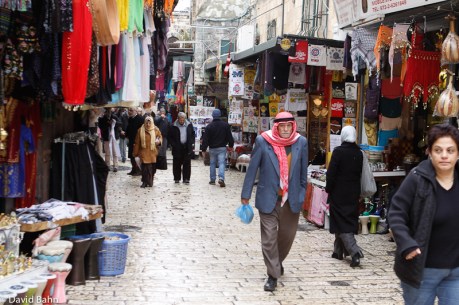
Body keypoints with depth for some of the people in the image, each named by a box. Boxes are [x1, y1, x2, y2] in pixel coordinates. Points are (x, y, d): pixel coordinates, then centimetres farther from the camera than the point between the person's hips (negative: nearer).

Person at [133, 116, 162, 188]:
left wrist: (158, 141, -7)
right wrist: (135, 153, 4)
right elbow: (137, 142, 3)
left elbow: (160, 136, 17)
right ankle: (145, 182, 0)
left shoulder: (156, 130, 0)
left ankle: (150, 182, 21)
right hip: (144, 152, -1)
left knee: (152, 167, 5)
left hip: (153, 152, 1)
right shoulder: (140, 130, -2)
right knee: (145, 167, -8)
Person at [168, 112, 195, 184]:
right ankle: (177, 178, 16)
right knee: (177, 164, 5)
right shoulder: (173, 126, -4)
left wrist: (192, 143, 4)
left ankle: (186, 178, 4)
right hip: (177, 148, -2)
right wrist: (173, 145, -10)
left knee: (187, 164, 0)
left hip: (187, 147, 2)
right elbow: (170, 137, 0)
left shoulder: (189, 125, 5)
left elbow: (193, 134, 14)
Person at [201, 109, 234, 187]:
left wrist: (204, 149, -1)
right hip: (222, 148, 0)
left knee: (212, 164, 12)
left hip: (212, 148, 0)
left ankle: (212, 179, 18)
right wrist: (231, 145, 15)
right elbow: (229, 136, 2)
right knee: (222, 163, -3)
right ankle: (221, 178, -21)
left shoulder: (209, 126, -6)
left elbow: (205, 139, -6)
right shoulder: (226, 125, -2)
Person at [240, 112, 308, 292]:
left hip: (291, 199, 3)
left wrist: (302, 194, 10)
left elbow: (303, 171, 8)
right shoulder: (263, 141, -7)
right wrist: (246, 194, 0)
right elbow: (252, 168, -2)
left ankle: (277, 262, 42)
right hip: (268, 198, -2)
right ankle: (273, 275, 11)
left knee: (287, 235, 15)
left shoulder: (301, 143, -1)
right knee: (269, 238, -1)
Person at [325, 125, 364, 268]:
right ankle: (339, 250, 24)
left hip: (339, 193, -6)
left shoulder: (338, 151, -14)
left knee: (341, 223, -2)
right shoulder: (359, 153, 3)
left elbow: (331, 173, -14)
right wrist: (356, 190, 15)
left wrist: (328, 189, -2)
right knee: (350, 220, 14)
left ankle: (355, 252, -16)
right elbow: (359, 173, 8)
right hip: (353, 193, 6)